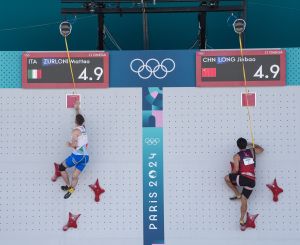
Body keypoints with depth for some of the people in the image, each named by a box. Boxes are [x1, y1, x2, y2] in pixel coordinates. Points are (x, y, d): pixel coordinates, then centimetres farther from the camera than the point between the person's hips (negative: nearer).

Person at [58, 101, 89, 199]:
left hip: (77, 155, -6)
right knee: (75, 176, 7)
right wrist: (77, 109, 46)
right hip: (85, 157, 7)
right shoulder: (83, 127, 11)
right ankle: (71, 190, -4)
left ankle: (68, 186, 16)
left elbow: (74, 145, -19)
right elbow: (80, 118, 33)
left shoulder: (75, 131, -10)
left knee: (61, 167, 14)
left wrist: (69, 144, 2)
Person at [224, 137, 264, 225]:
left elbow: (236, 170, -7)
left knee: (227, 178, 19)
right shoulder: (252, 151, 13)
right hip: (252, 181, 5)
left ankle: (237, 195, 15)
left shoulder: (237, 156, 0)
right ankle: (241, 220, 9)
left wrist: (232, 172, 16)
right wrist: (252, 144, 47)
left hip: (243, 178, -5)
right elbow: (261, 149, 35)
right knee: (244, 201, 13)